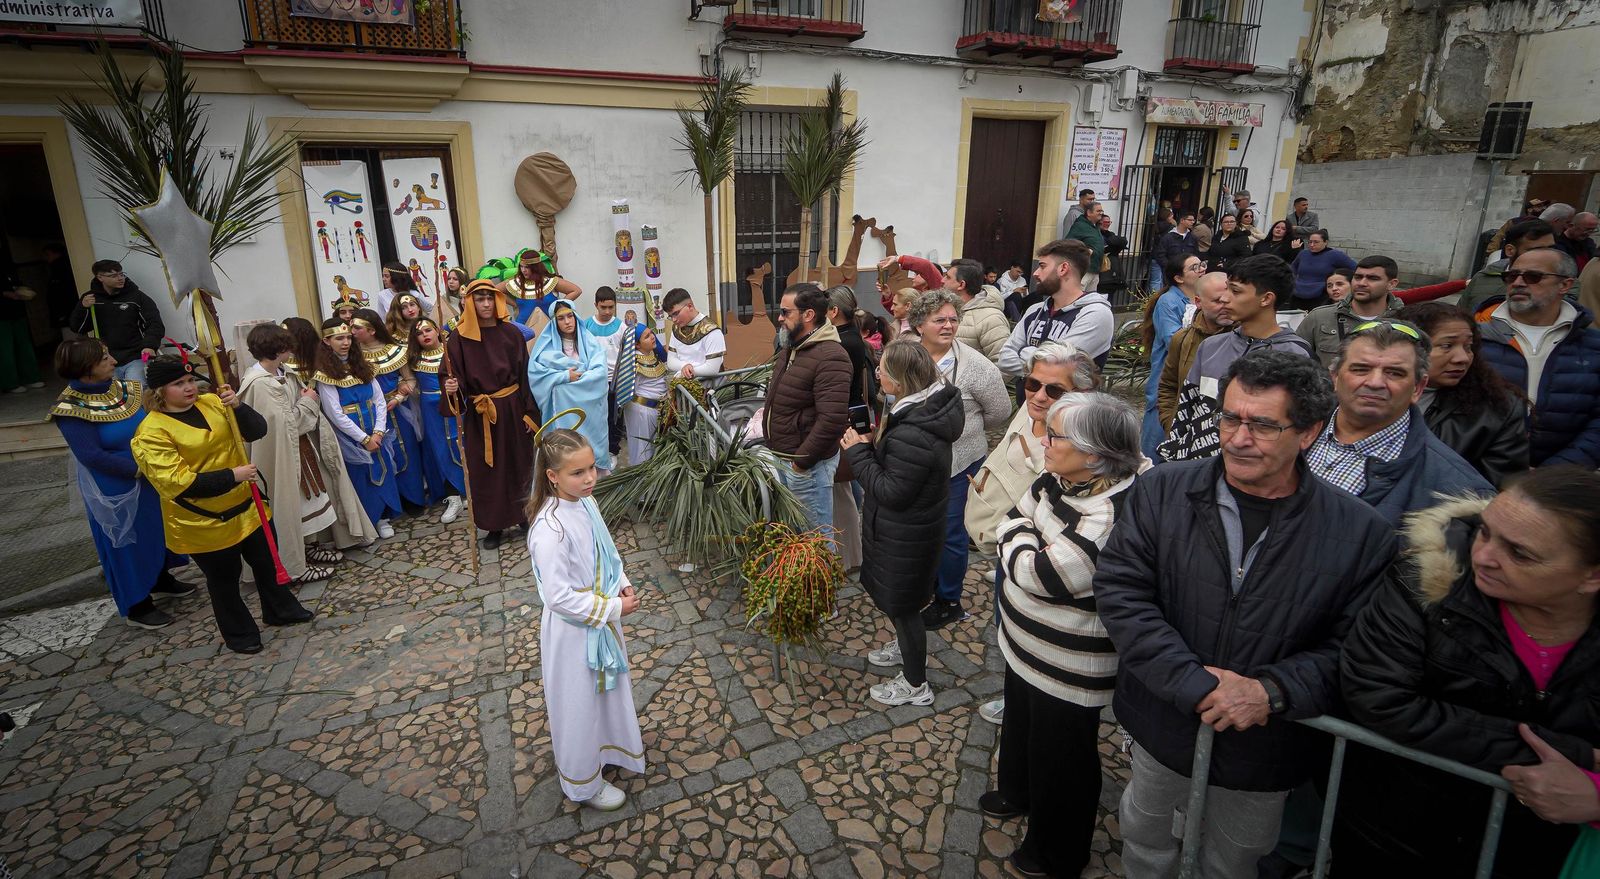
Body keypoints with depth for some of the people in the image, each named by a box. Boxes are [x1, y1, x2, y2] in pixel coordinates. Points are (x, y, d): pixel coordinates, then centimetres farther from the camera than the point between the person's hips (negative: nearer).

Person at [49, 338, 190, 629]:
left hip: (150, 482, 6)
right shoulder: (70, 409, -20)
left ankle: (161, 581, 46)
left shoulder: (125, 389, -4)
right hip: (116, 492, -6)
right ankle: (137, 606, 26)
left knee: (157, 532, 22)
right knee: (127, 544, 9)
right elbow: (92, 456, -24)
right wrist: (140, 469, -22)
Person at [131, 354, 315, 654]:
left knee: (267, 562, 20)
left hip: (247, 507, 5)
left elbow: (257, 431, -6)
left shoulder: (212, 402, -1)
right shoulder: (152, 432, -17)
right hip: (204, 522, -5)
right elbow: (177, 483, -23)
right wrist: (232, 476, -24)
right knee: (224, 579, 12)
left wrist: (238, 406, -24)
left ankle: (281, 610, 42)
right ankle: (239, 634, 32)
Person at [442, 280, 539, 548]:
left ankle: (525, 516, 27)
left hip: (512, 408, 1)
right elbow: (453, 377, -6)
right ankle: (494, 526, 18)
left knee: (518, 463, 10)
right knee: (486, 469, 6)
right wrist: (451, 388, -30)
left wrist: (529, 412, -1)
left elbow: (524, 374, 1)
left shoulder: (511, 333, -1)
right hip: (479, 414, -1)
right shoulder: (459, 338, -6)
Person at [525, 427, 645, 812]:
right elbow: (558, 596, -29)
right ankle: (583, 784, 38)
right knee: (577, 705, 14)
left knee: (605, 691, 28)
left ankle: (604, 749, 55)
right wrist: (613, 608, -24)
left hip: (600, 619, 8)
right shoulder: (550, 529, -32)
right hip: (573, 631, -8)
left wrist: (622, 584, -5)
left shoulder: (585, 502, -6)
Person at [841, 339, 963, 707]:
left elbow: (890, 492, -28)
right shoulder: (928, 406, -2)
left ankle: (915, 685, 30)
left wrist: (859, 452, -21)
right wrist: (874, 445, -1)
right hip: (910, 527, 10)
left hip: (903, 535, -10)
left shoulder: (911, 435, -35)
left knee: (901, 604, 10)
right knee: (896, 597, 29)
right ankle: (906, 647, 54)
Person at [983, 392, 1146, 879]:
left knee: (1059, 756, 15)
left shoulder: (1111, 514, -34)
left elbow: (1037, 574, -31)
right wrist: (1025, 537, -16)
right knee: (1021, 723, 31)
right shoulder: (1059, 480, -6)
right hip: (1028, 642, 9)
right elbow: (1014, 518, 4)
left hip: (1068, 667, -9)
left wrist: (1018, 536, -14)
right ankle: (1018, 790, 60)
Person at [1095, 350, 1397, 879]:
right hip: (1164, 727, 1)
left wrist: (1272, 690, -26)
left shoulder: (1362, 533, -14)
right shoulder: (1161, 491, -14)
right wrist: (1195, 685, -25)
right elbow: (1119, 592, -19)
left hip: (1265, 753, 0)